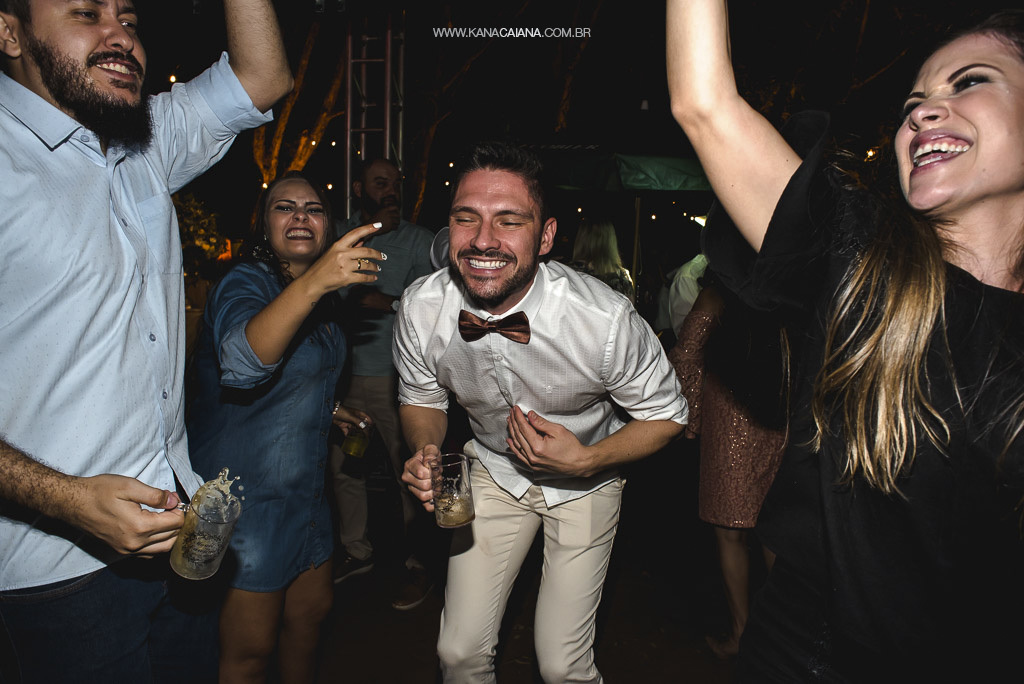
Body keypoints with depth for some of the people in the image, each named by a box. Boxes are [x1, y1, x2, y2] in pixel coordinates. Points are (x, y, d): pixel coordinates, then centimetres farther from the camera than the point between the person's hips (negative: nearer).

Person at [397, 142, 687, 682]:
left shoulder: (605, 318, -32)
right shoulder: (420, 309, -22)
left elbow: (666, 415, -13)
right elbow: (422, 398, -1)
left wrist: (584, 461, -27)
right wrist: (424, 452, -21)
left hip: (584, 482, -2)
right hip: (494, 470, 2)